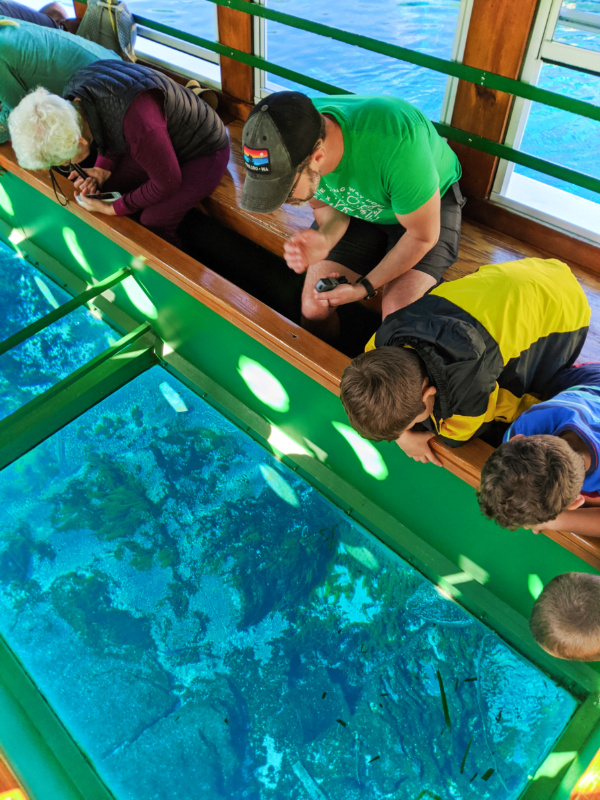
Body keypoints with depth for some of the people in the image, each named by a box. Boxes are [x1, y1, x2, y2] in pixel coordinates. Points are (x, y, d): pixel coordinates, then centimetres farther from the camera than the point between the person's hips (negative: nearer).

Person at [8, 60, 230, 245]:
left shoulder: (137, 124, -43)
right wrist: (103, 170, -11)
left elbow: (167, 184, -28)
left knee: (153, 223, -16)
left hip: (203, 152, -8)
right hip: (164, 140, 8)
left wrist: (112, 209, -18)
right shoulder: (74, 95, -15)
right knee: (107, 188, 4)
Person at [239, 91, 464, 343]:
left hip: (431, 203, -4)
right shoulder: (290, 144, -26)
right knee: (313, 307, -8)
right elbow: (327, 205, -6)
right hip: (359, 206, 4)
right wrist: (324, 240, -30)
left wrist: (364, 288, -19)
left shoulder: (394, 144, -42)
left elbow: (423, 236, -25)